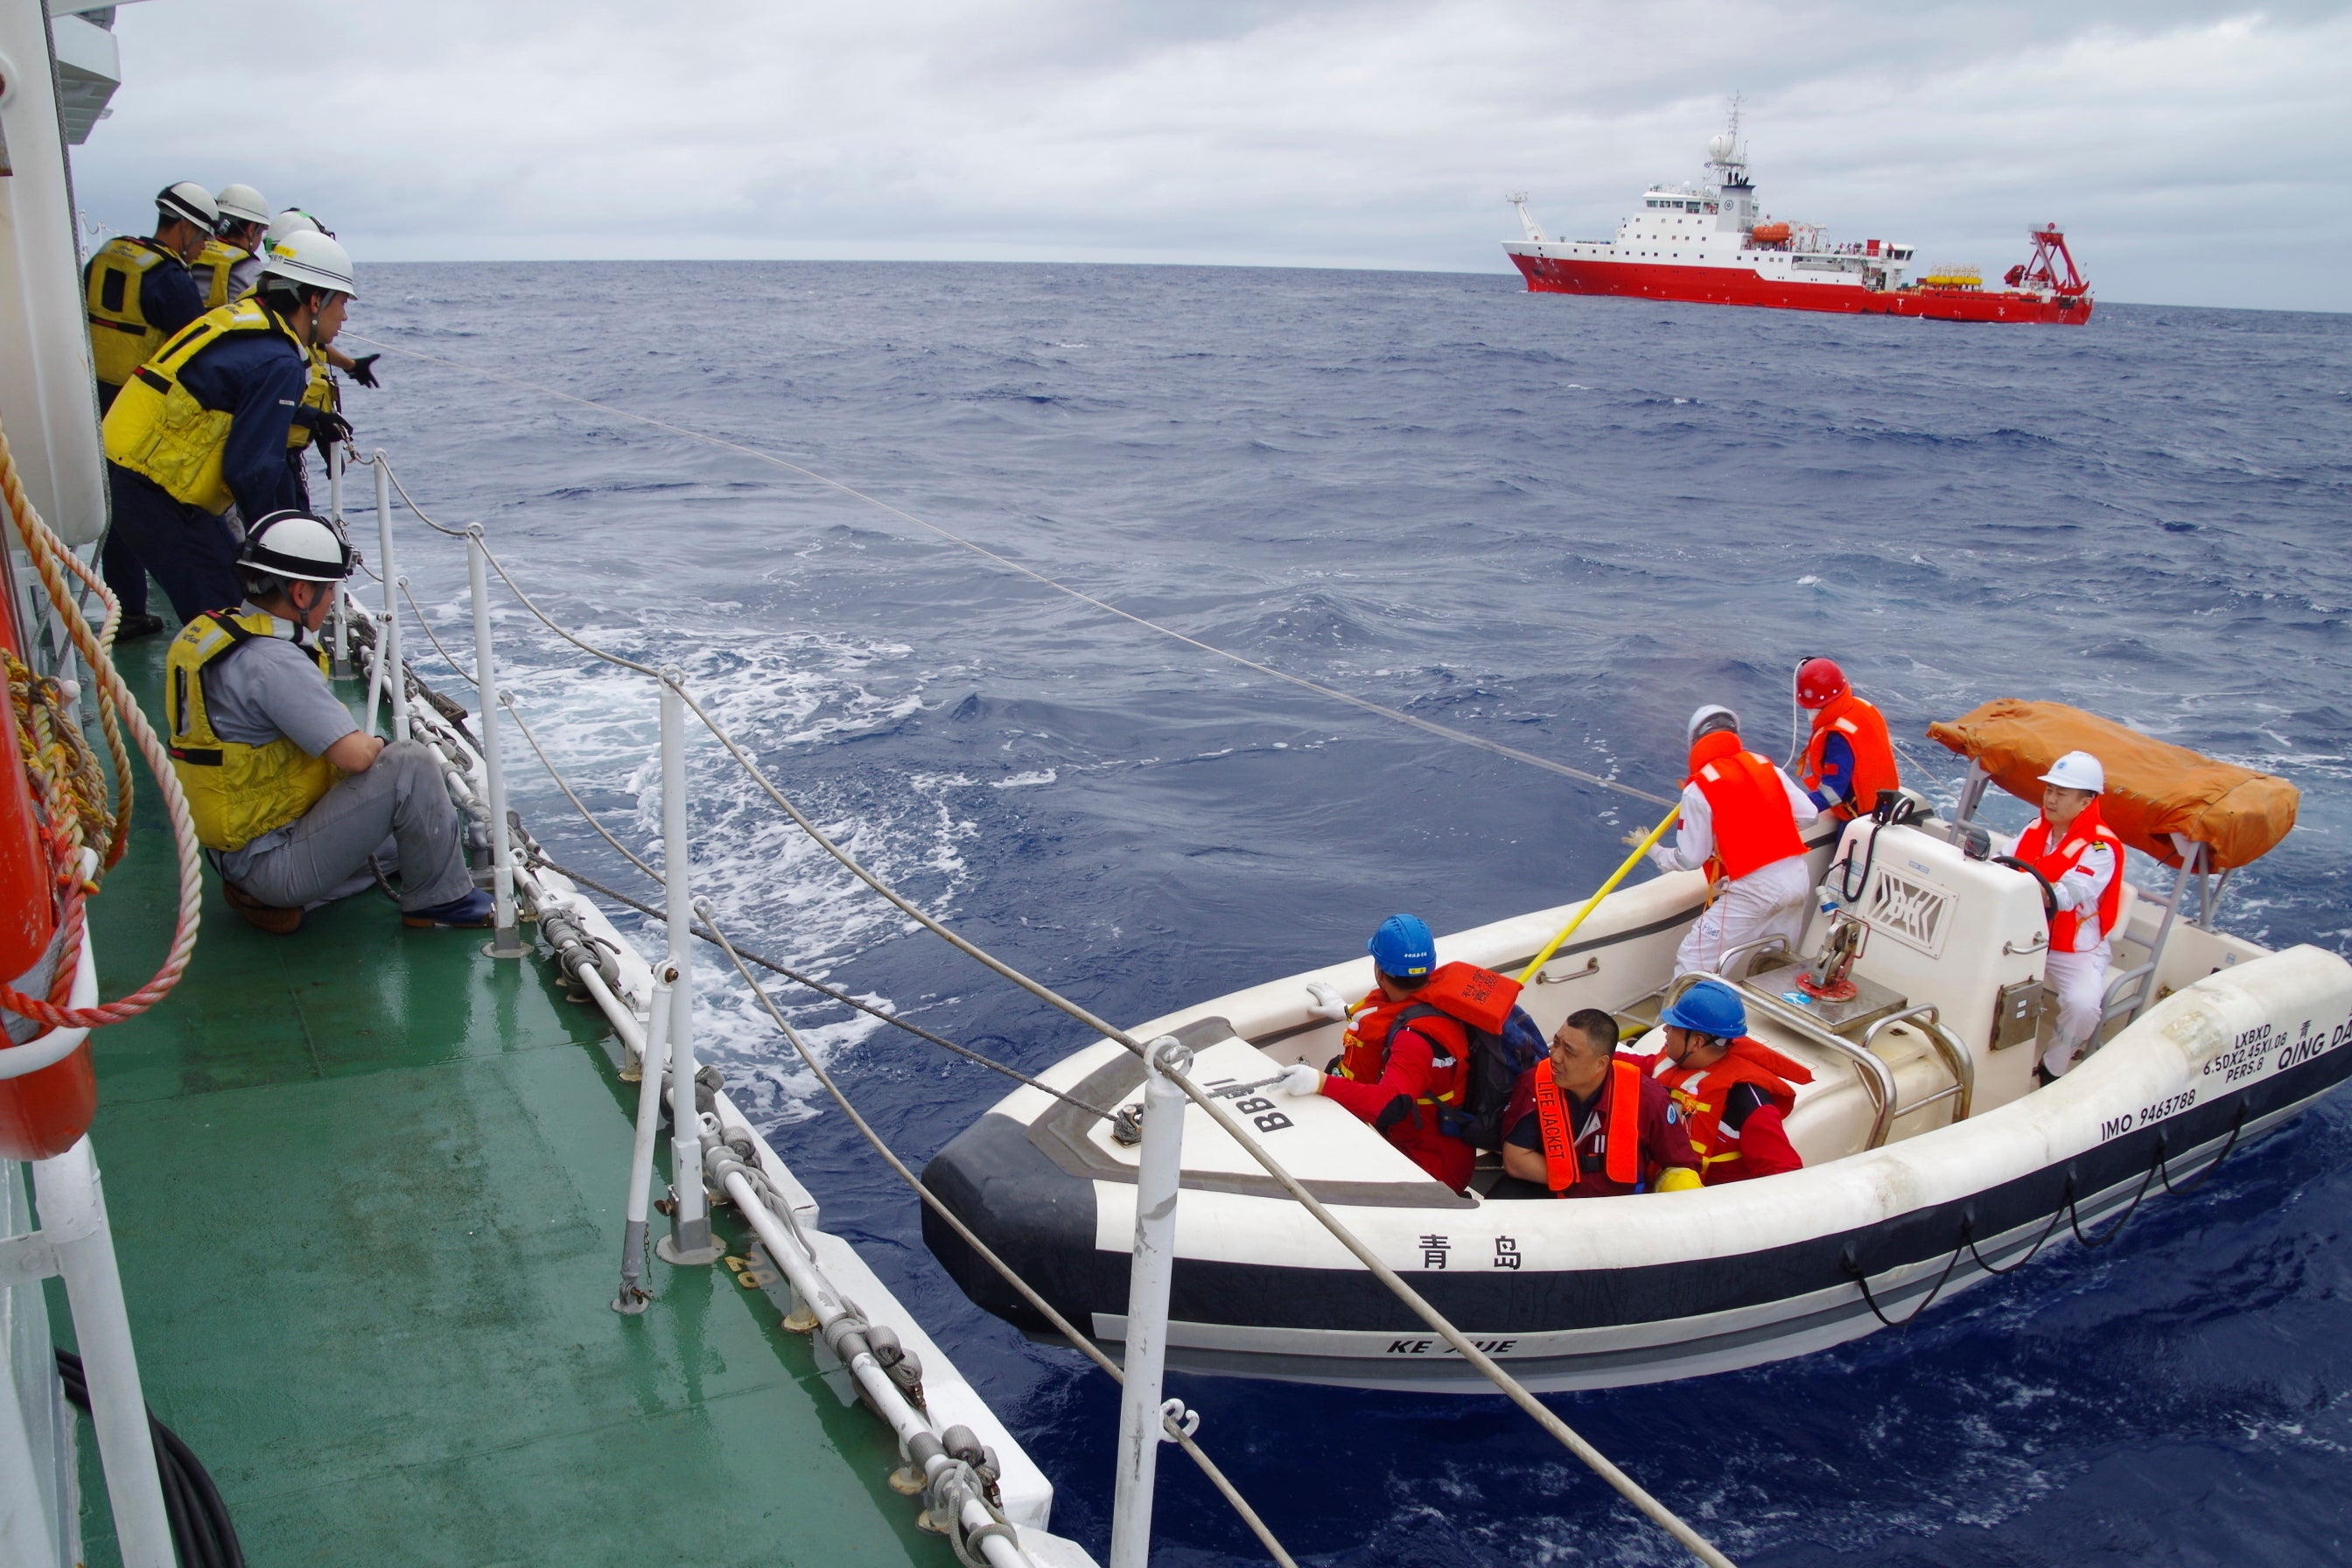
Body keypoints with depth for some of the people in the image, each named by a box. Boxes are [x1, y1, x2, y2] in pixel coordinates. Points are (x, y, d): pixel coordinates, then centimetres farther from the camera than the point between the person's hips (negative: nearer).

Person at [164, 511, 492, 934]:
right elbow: (354, 754, -27)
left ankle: (267, 895, 12)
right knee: (410, 764, -15)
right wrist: (375, 744, -4)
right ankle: (441, 899, -1)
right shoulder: (273, 663, -24)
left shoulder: (205, 632, 5)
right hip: (274, 863, -10)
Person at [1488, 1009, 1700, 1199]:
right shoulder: (1535, 1083, -16)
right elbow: (1515, 1160, -12)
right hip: (1549, 1195, -1)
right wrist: (1585, 1181, -11)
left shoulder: (1646, 1097, -16)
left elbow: (1679, 1165, -2)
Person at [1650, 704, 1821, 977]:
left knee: (1693, 961, -1)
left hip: (1754, 889, -6)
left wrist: (1653, 851, 15)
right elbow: (1808, 814, 8)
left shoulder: (1699, 788, -6)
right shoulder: (1765, 766, 10)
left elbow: (1690, 859, -3)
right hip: (1798, 878, 7)